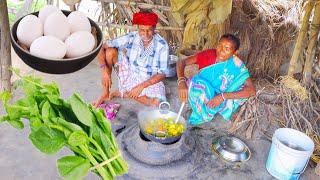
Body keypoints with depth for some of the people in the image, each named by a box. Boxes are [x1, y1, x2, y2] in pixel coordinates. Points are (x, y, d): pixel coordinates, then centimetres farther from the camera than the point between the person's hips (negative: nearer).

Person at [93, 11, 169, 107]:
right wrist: (104, 70, -28)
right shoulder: (131, 37, -14)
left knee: (156, 102, -32)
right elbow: (103, 47, -14)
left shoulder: (162, 45, -19)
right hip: (129, 76, 1)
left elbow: (162, 73, -16)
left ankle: (123, 93, -7)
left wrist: (141, 86, -25)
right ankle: (105, 93, -11)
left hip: (150, 81, -1)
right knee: (110, 50, -19)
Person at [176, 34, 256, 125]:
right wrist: (181, 81, -36)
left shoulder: (236, 66, -19)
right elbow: (181, 62, -16)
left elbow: (252, 90, -29)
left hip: (217, 99, 1)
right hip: (199, 95, 0)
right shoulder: (209, 54, -17)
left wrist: (223, 96, -39)